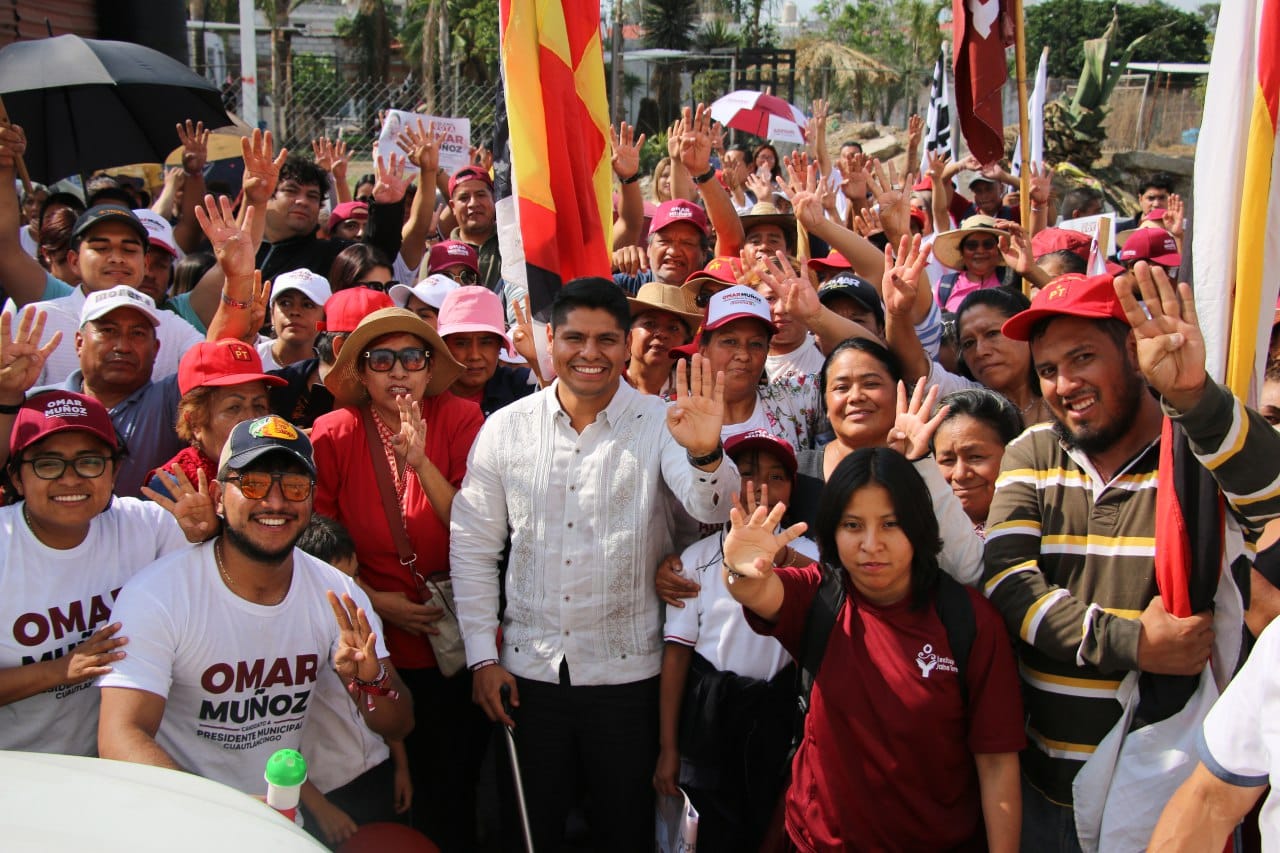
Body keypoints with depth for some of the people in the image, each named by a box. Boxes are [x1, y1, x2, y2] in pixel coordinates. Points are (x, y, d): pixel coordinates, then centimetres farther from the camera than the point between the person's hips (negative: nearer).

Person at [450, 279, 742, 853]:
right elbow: (473, 546, 4)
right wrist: (482, 656, 0)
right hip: (527, 669, 2)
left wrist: (705, 454, -45)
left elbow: (711, 509, -24)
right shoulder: (506, 428, -1)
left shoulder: (661, 426, -7)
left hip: (627, 672, -1)